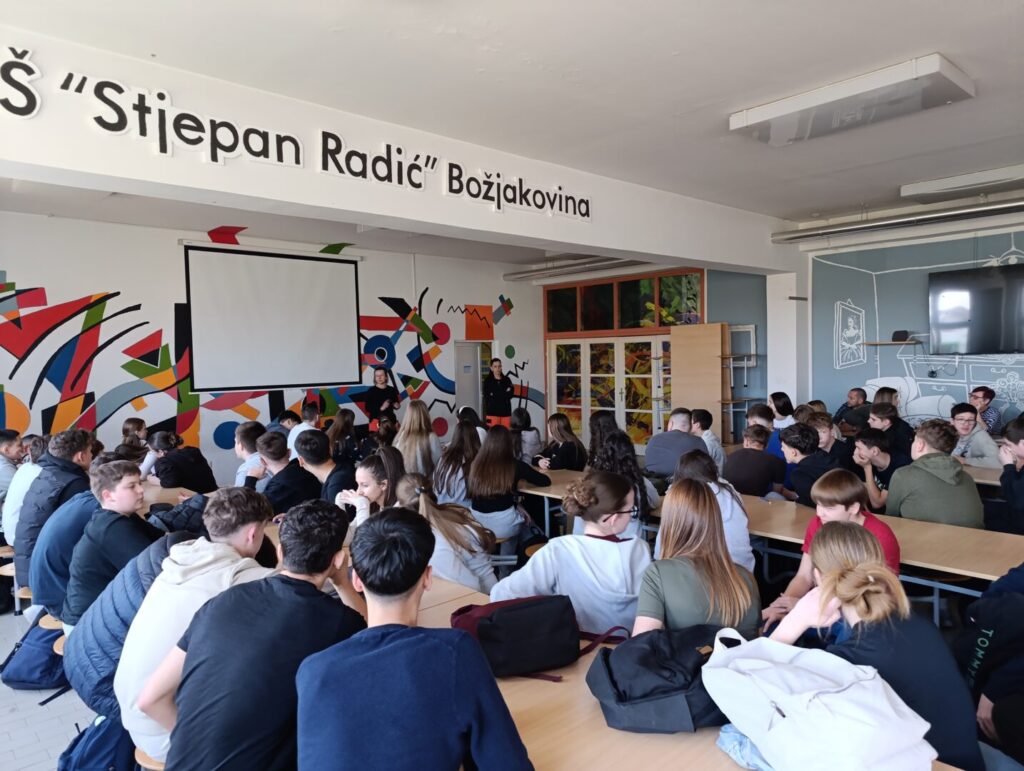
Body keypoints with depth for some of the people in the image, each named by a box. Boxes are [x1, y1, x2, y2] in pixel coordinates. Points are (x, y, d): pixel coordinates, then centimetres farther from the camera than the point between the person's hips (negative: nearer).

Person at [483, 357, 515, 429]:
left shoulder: (507, 380, 10)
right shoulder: (488, 381, 3)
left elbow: (510, 394, -1)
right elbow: (488, 397, -5)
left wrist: (495, 395, -10)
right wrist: (505, 393, -5)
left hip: (506, 411, 3)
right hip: (493, 412, -2)